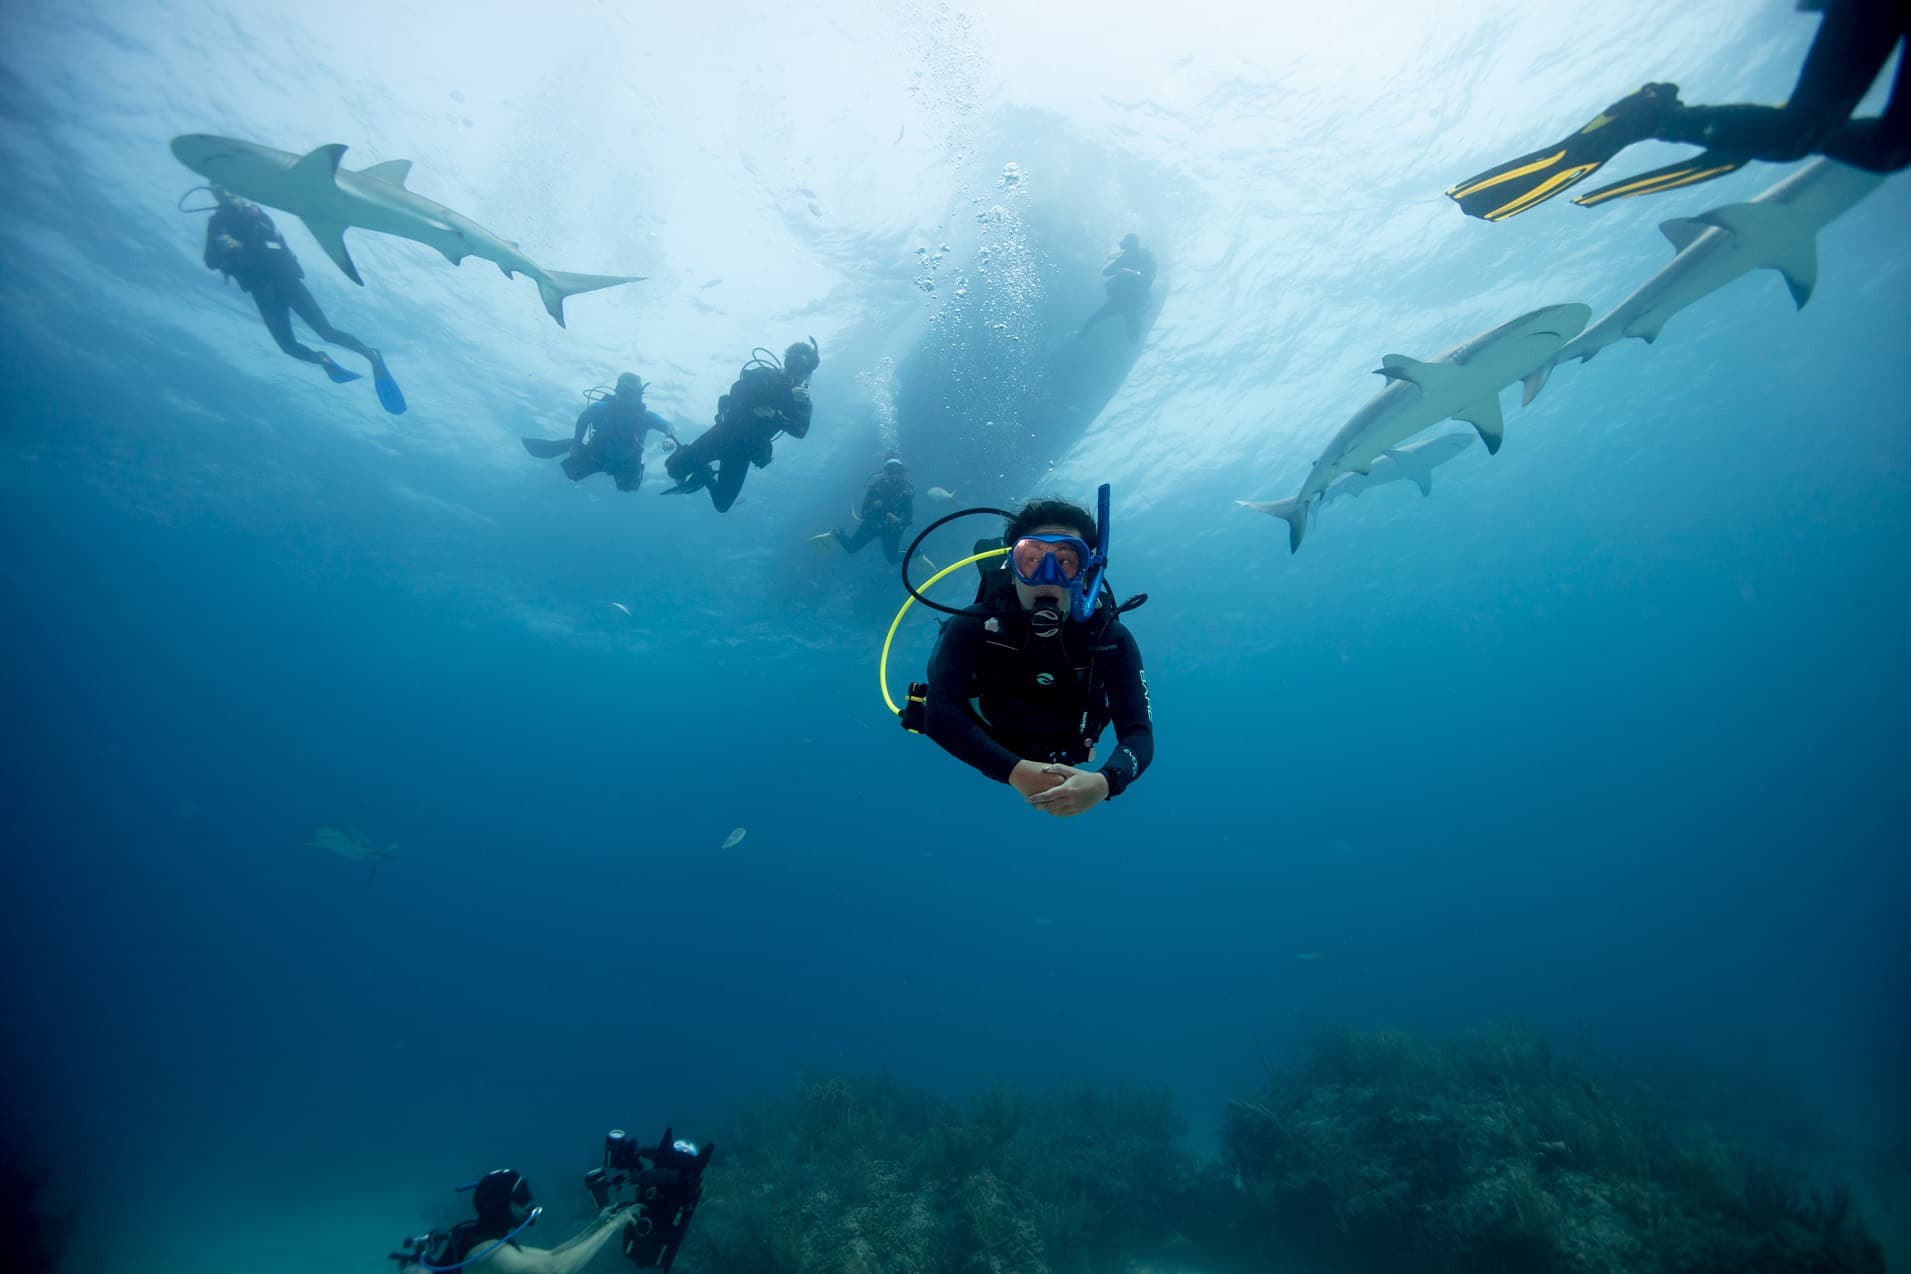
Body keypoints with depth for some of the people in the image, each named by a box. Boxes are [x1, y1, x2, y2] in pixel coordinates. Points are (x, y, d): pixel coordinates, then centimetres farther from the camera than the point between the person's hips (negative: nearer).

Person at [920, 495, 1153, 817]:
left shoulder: (1111, 639, -28)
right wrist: (1016, 771, -58)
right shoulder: (973, 627, -34)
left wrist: (1105, 782, -57)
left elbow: (1139, 733, -33)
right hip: (981, 766, -1)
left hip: (1063, 771, 2)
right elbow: (938, 714, -44)